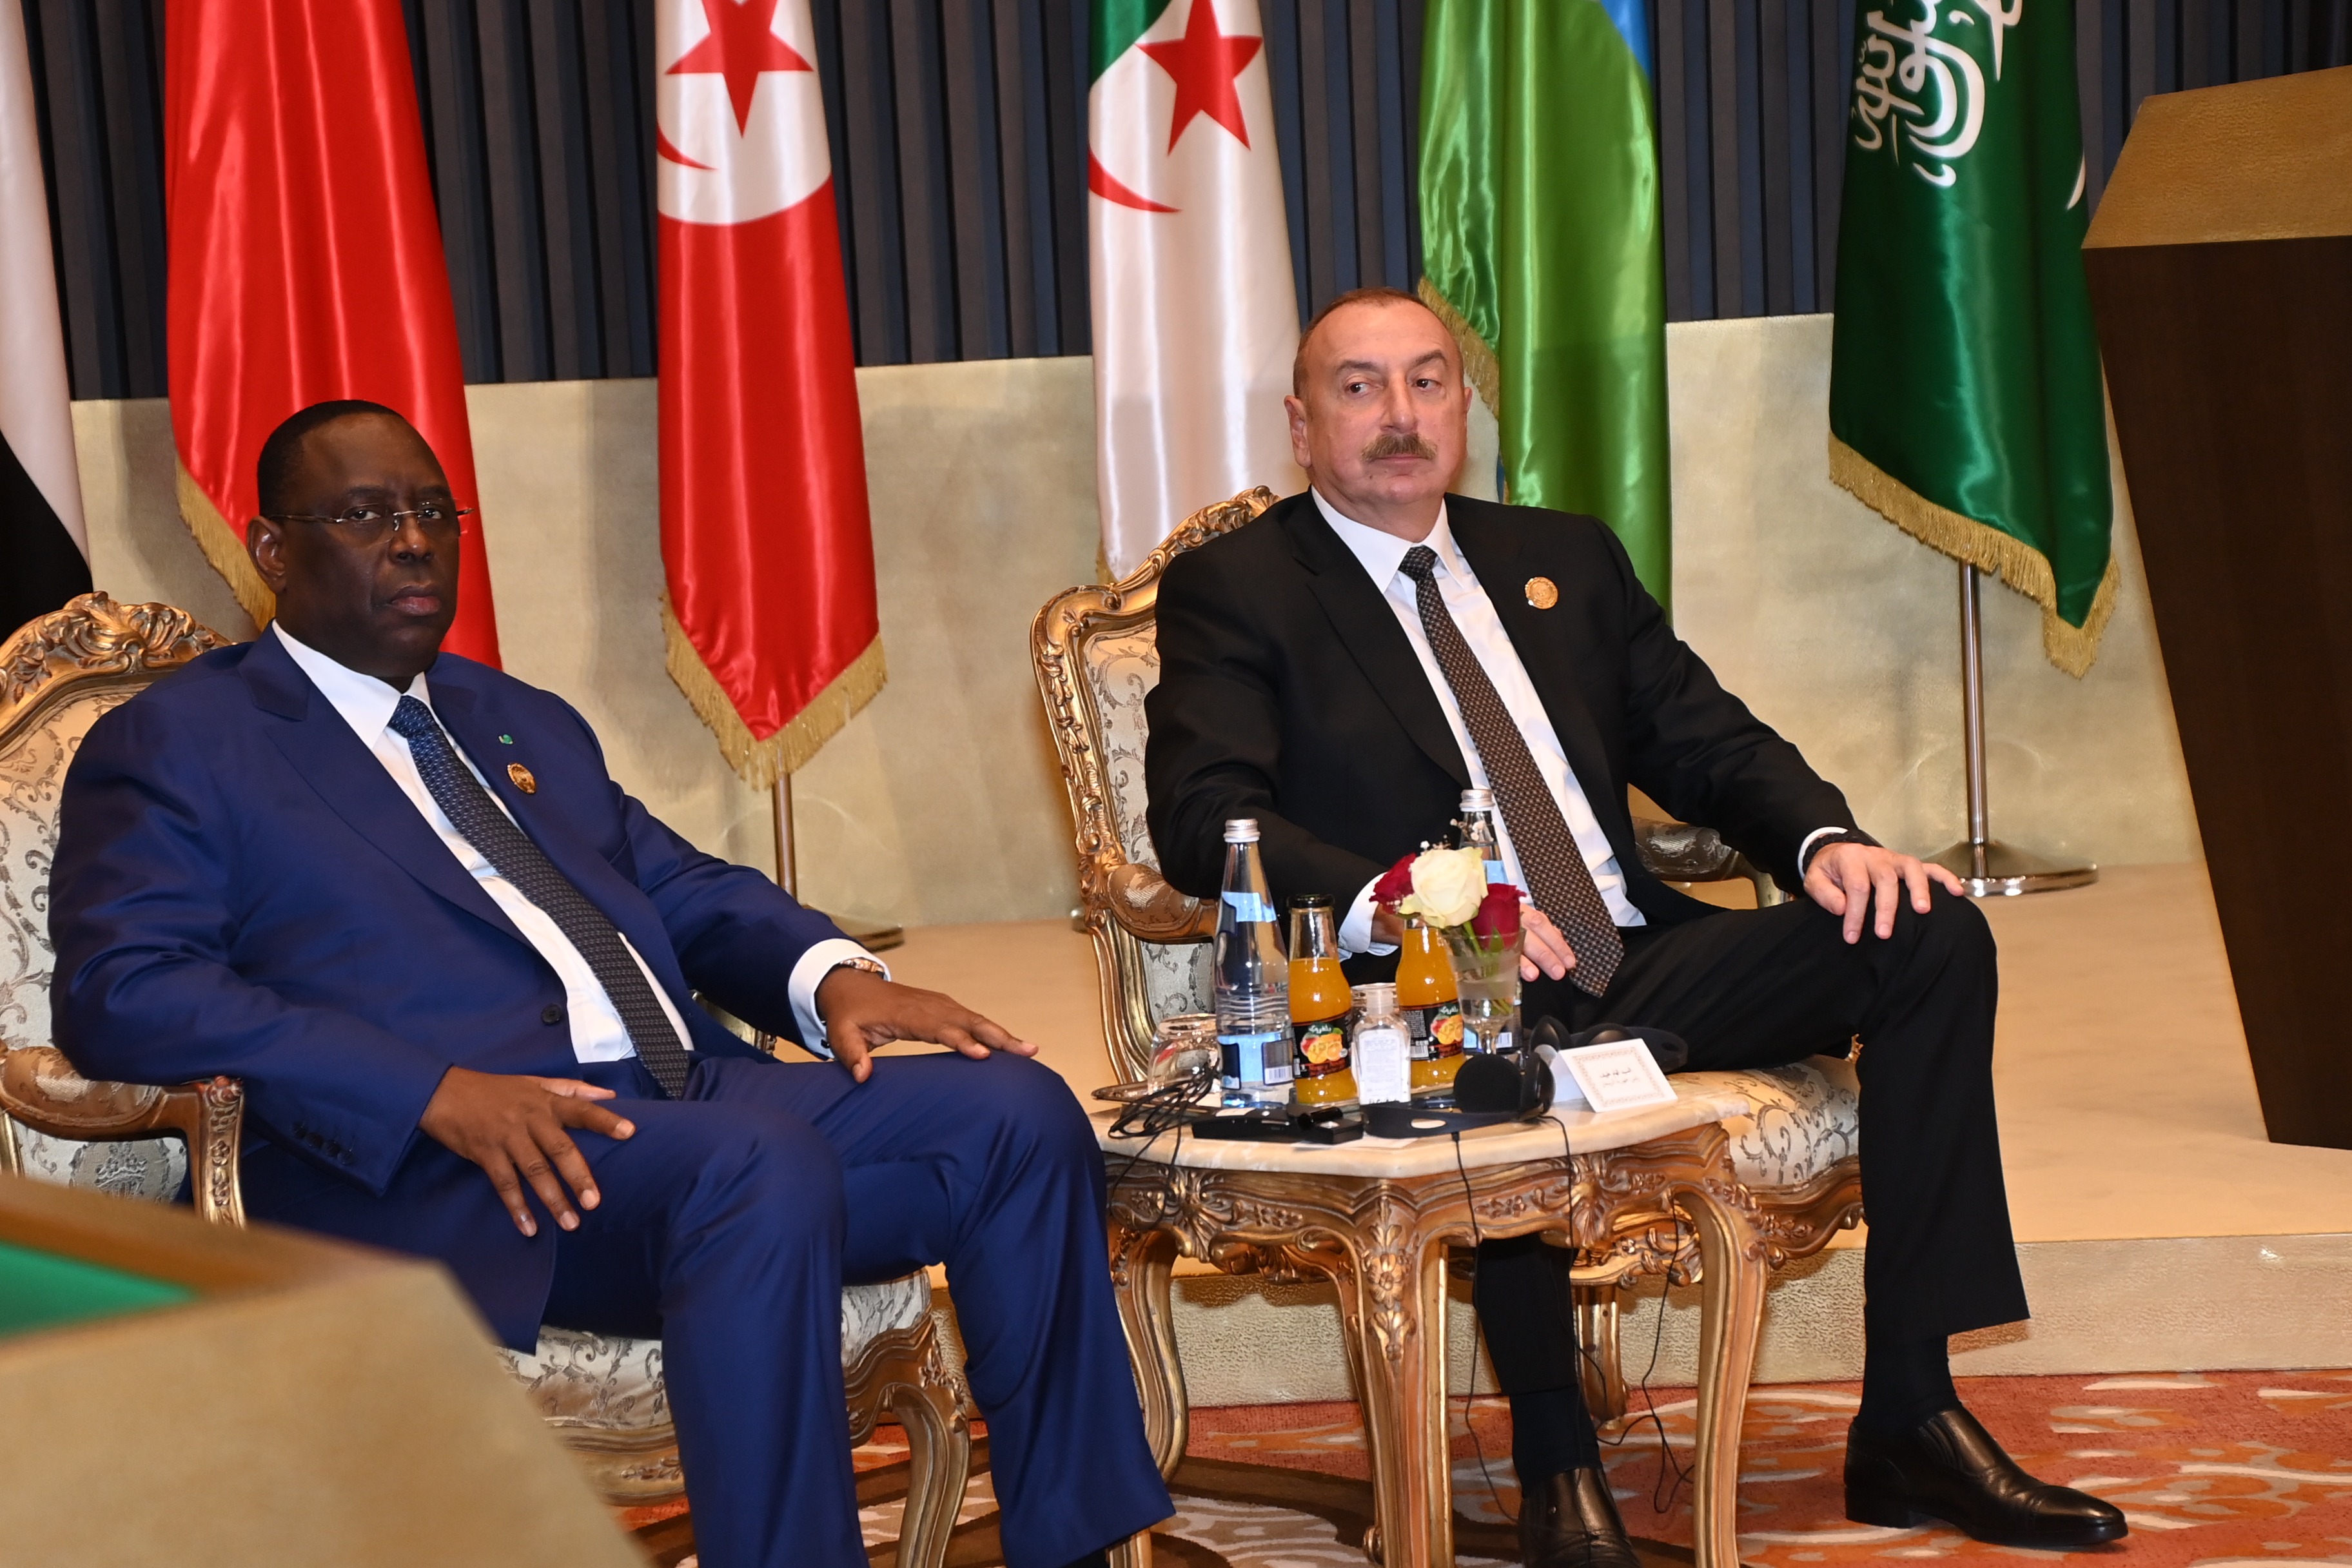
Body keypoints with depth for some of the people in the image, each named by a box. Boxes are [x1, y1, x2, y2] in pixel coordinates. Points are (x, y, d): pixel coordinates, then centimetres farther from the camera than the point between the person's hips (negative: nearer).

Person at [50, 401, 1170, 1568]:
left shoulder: (528, 725, 29)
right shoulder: (170, 748, 6)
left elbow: (686, 888, 26)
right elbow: (122, 992, -8)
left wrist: (831, 974, 1)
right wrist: (438, 1092, -21)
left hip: (691, 1095, 7)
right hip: (439, 1170, -7)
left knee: (1016, 1111, -13)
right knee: (763, 1164, -35)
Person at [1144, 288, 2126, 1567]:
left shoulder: (1567, 560, 22)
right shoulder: (1232, 588, 4)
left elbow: (1707, 740, 18)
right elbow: (1202, 817, -11)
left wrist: (1824, 840, -5)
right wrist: (1403, 905, -28)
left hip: (1636, 970, 6)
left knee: (1931, 935, -12)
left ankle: (1909, 1423, -11)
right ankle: (1556, 1463, -19)